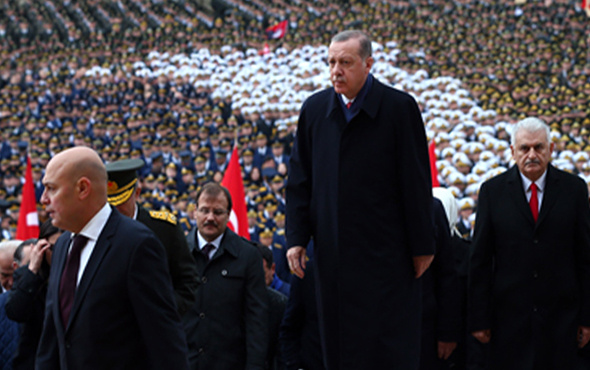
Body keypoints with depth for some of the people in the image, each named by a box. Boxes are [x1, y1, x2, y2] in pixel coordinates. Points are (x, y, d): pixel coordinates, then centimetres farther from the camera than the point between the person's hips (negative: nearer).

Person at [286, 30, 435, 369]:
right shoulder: (314, 109, 7)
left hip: (384, 250, -4)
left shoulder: (399, 107, -6)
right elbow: (300, 180, 11)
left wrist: (422, 246, -5)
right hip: (333, 252, 4)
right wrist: (297, 238, 4)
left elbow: (417, 182, -5)